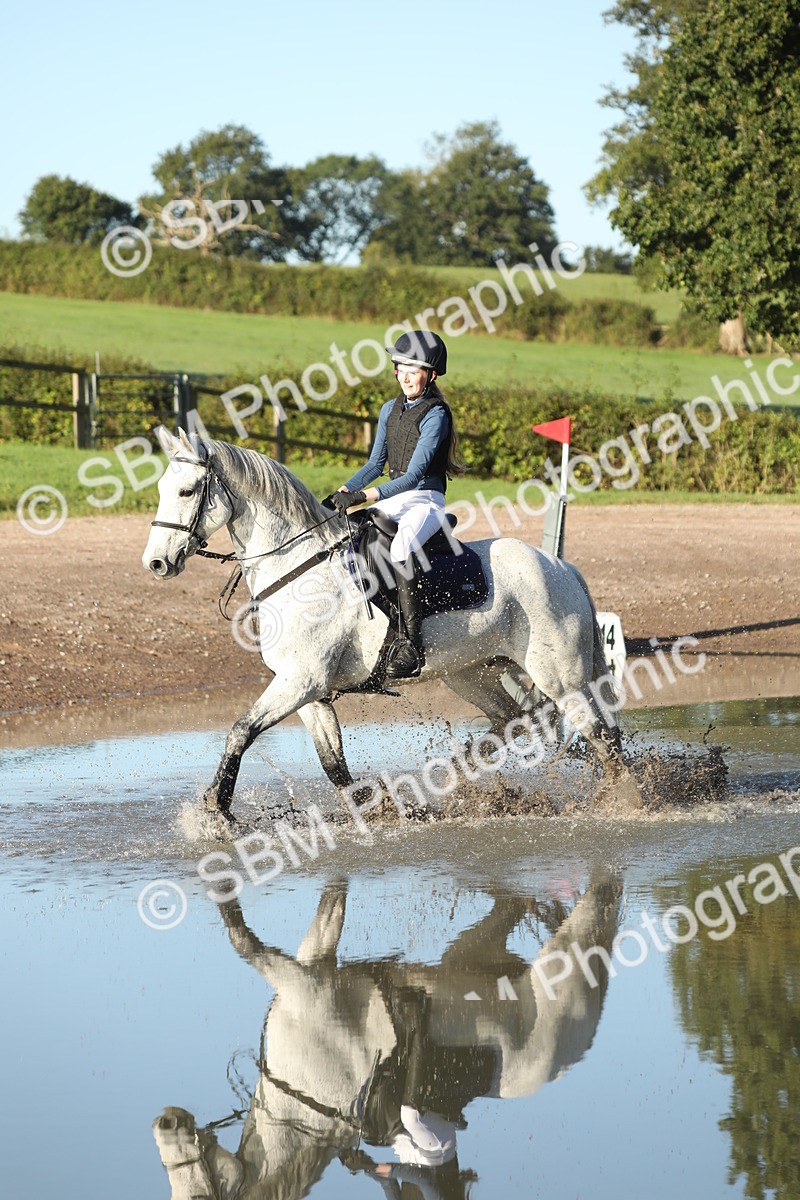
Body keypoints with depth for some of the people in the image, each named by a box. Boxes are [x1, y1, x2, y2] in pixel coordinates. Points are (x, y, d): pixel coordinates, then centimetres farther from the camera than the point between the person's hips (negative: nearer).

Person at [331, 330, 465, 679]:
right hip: (393, 500, 9)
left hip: (426, 502, -9)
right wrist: (343, 492, 1)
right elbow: (376, 463, 17)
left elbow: (413, 476, -20)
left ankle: (412, 645, -38)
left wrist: (365, 496, -29)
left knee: (399, 550, -37)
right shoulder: (390, 410, 11)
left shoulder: (435, 415, -13)